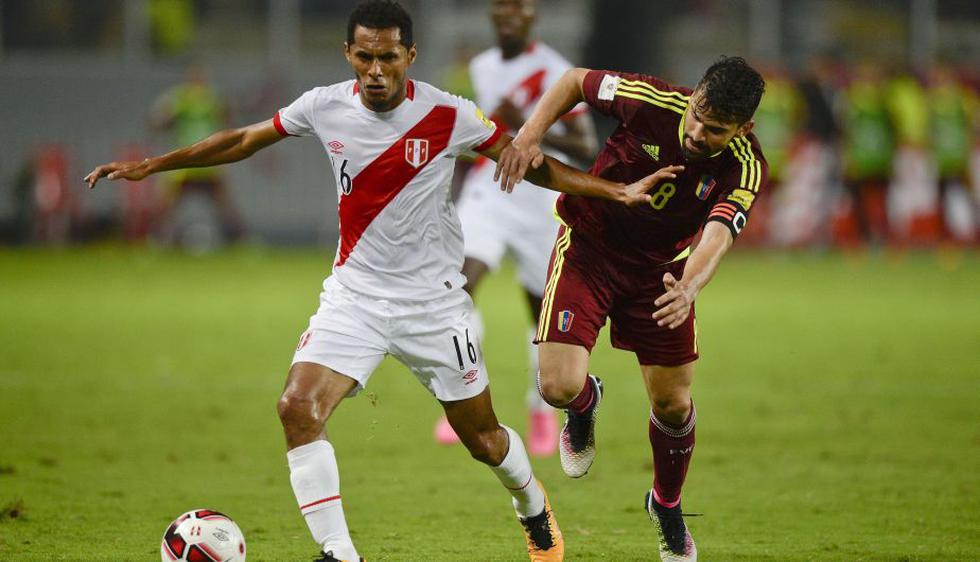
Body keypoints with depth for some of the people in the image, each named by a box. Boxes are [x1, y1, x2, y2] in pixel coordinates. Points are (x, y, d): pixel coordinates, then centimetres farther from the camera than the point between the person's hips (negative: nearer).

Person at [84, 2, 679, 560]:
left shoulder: (448, 116, -13)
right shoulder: (324, 107, -6)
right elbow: (243, 141, 9)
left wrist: (617, 191, -12)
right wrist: (149, 166, 8)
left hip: (433, 299, -2)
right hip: (355, 292, 2)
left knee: (481, 437, 8)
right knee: (299, 408, -22)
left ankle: (535, 509, 43)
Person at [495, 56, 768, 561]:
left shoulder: (745, 169, -22)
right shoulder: (652, 102, -25)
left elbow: (717, 236, -38)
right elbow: (577, 81, -7)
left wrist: (688, 288, -58)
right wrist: (529, 137, -21)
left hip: (662, 269, 2)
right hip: (588, 248, -1)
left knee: (673, 404, 5)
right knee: (558, 385, -18)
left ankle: (667, 506, 36)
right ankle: (585, 405, 23)